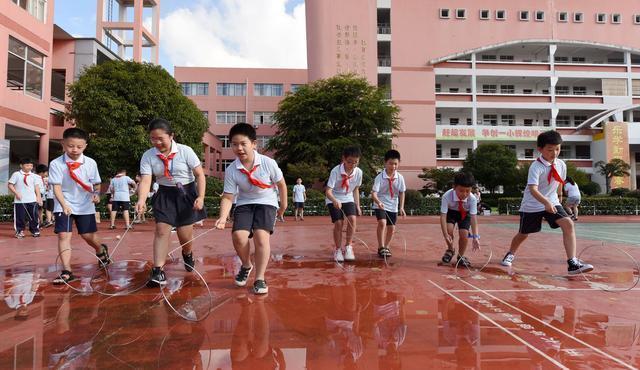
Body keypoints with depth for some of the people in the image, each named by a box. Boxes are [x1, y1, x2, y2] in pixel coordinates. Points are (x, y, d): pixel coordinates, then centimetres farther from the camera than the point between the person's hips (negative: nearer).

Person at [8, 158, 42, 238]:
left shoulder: (34, 176, 7)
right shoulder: (16, 174, -1)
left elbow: (37, 187, 8)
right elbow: (10, 185, 0)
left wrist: (39, 197, 2)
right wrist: (16, 193, -11)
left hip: (32, 200, 2)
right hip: (19, 200, -2)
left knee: (34, 216, 5)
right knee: (20, 217, 3)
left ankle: (35, 231, 15)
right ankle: (19, 231, 15)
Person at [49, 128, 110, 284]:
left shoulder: (91, 163, -5)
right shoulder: (56, 164, -11)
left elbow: (96, 183, 6)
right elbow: (57, 187, -16)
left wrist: (96, 193, -15)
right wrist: (64, 205, -30)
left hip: (85, 206, 1)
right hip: (64, 206, -1)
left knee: (88, 235, 5)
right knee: (63, 235, -10)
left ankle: (101, 250, 39)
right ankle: (66, 271, -6)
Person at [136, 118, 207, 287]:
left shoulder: (185, 151, -13)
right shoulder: (148, 156, -7)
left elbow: (200, 174, -10)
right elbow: (145, 180, -17)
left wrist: (201, 197, -19)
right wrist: (141, 200, -34)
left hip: (187, 193, -2)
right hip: (165, 195, 2)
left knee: (184, 233, 2)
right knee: (161, 230, -10)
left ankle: (187, 254, 37)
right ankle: (158, 272, -7)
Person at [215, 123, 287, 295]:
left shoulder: (268, 163, -18)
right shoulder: (231, 170, -13)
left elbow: (281, 184, -2)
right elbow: (228, 197, -11)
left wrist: (283, 206, 8)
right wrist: (223, 217, -28)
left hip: (266, 203, -2)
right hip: (245, 204, 2)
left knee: (261, 236, -22)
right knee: (238, 236, -18)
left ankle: (260, 279, -7)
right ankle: (246, 265, 15)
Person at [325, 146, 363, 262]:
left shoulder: (358, 172, -11)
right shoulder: (336, 171, -25)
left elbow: (356, 189, 6)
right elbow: (328, 191, -28)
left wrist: (357, 206, 6)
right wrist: (334, 201, -47)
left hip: (348, 198, 3)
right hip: (334, 200, -3)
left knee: (352, 219, -19)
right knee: (338, 223, -12)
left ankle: (348, 247, -4)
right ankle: (338, 250, 6)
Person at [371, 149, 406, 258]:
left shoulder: (400, 178, -5)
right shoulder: (380, 177, -16)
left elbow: (401, 193, 6)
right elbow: (374, 192, -21)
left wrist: (401, 207, 1)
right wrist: (378, 202, -39)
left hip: (393, 207, 4)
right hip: (380, 205, -4)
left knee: (391, 228, 7)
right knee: (382, 222, -24)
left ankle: (386, 247, 28)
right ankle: (381, 247, -13)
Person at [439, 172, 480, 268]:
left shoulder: (472, 199, -33)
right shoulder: (446, 196, -37)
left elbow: (473, 218, -34)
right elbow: (443, 216, -35)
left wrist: (475, 237, -43)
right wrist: (445, 234, -43)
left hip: (465, 214, 1)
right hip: (451, 212, 0)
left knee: (464, 234, -16)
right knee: (449, 229, -23)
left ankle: (461, 256, 11)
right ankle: (450, 250, 8)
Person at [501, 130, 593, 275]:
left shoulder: (561, 165, -3)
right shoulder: (536, 167, -23)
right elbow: (533, 189, -35)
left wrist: (559, 197, 29)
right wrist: (546, 202, -48)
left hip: (552, 202, 4)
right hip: (532, 205, -4)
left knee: (568, 224, -20)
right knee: (523, 233, 12)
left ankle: (573, 263, -19)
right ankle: (511, 254, 42)